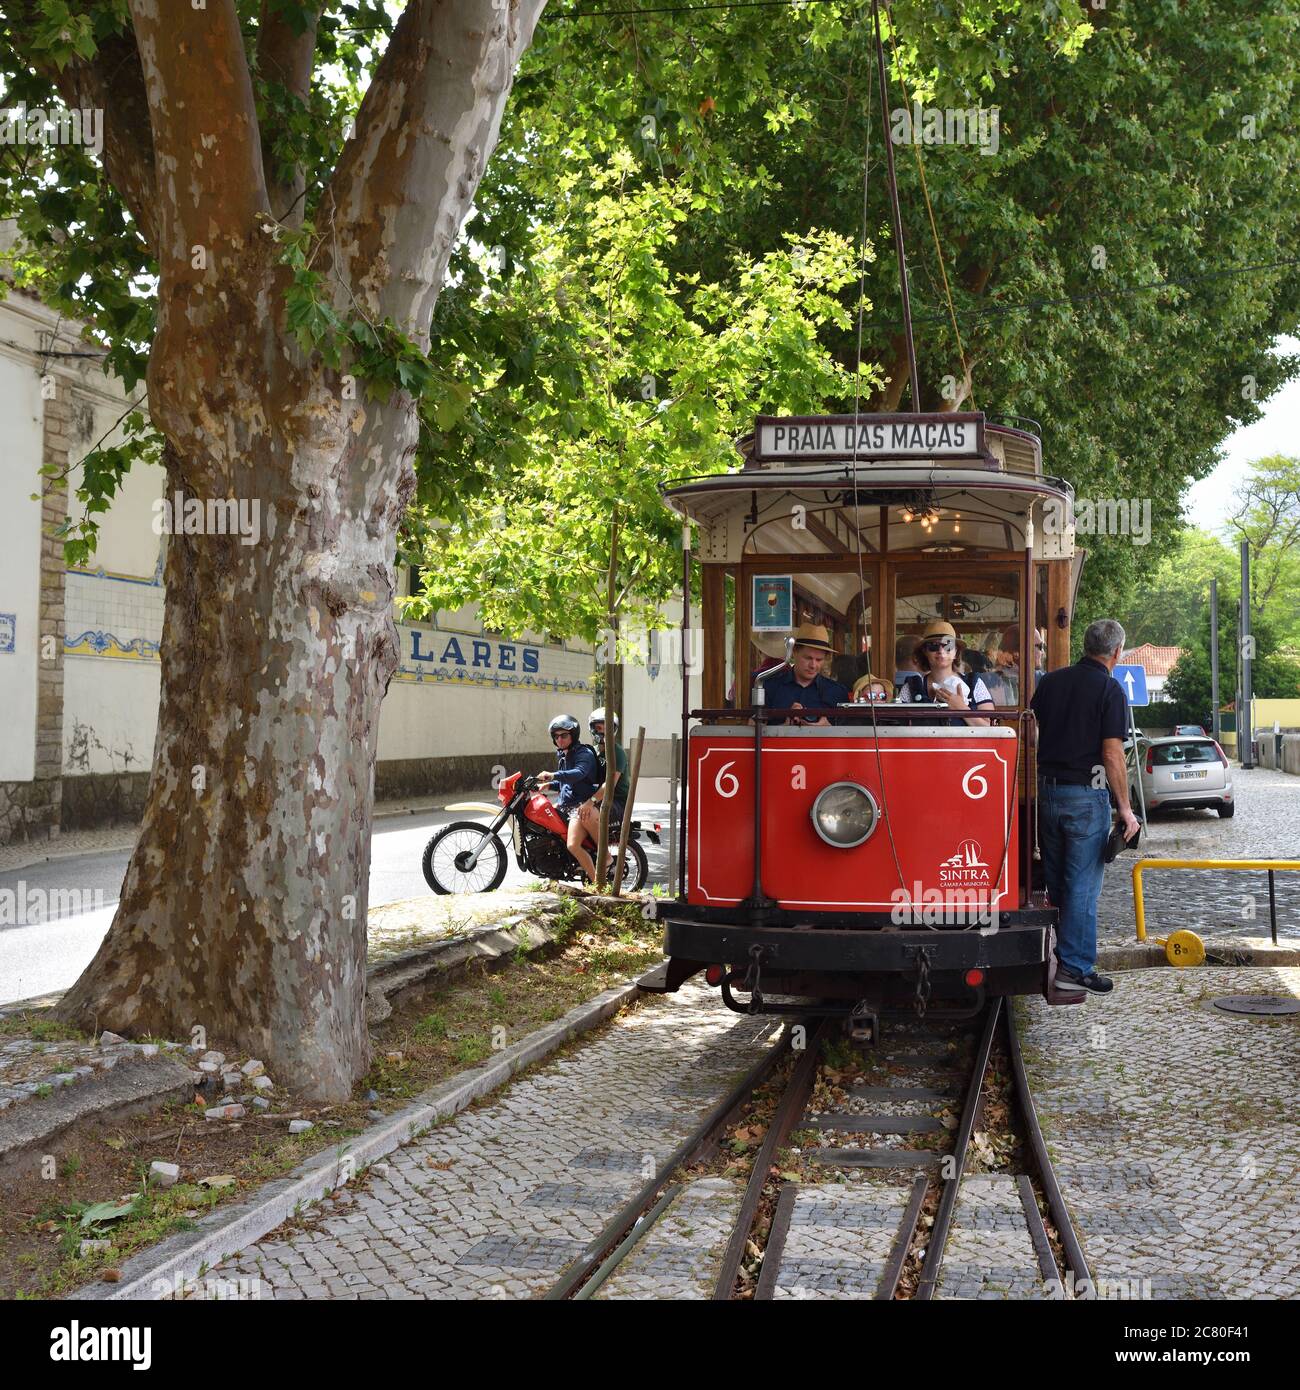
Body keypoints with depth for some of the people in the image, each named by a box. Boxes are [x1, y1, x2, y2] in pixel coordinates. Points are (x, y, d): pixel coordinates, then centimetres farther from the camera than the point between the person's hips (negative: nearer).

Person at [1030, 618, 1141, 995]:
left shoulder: (1050, 681, 7)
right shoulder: (1109, 689, -10)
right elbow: (1112, 755, -14)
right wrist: (1125, 809, -8)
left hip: (1047, 790, 6)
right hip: (1086, 795, -6)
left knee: (1056, 880, 17)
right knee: (1082, 885, 0)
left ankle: (1054, 958, 25)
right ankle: (1074, 967, 1)